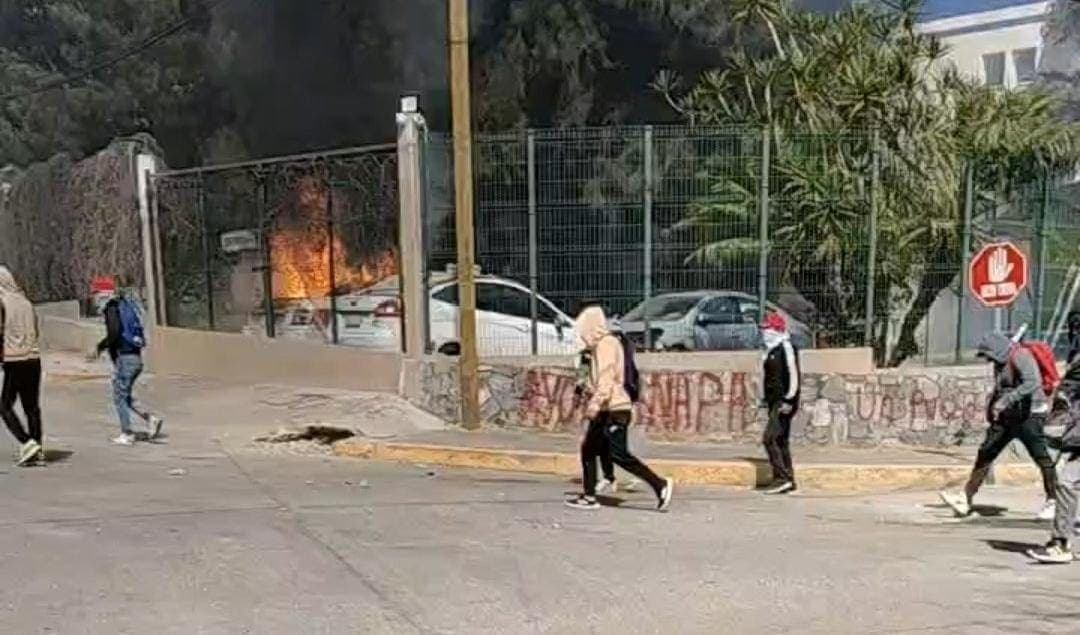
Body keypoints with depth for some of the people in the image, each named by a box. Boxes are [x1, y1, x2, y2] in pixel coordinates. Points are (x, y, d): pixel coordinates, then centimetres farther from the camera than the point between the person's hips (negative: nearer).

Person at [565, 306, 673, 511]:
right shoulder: (607, 343, 19)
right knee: (588, 449, 12)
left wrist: (596, 402, -28)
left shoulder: (605, 344, -11)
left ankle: (660, 485, -10)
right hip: (606, 409, 10)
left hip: (614, 408, -10)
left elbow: (607, 377, -22)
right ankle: (589, 496, 16)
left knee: (618, 454, -12)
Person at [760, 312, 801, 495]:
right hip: (775, 402, 10)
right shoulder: (772, 350, 17)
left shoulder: (786, 348, -11)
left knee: (769, 438, -15)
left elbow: (793, 375, -17)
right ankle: (788, 481, 17)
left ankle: (782, 478, -13)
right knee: (781, 440, 11)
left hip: (784, 403, -10)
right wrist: (767, 399, 23)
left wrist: (788, 400, -20)